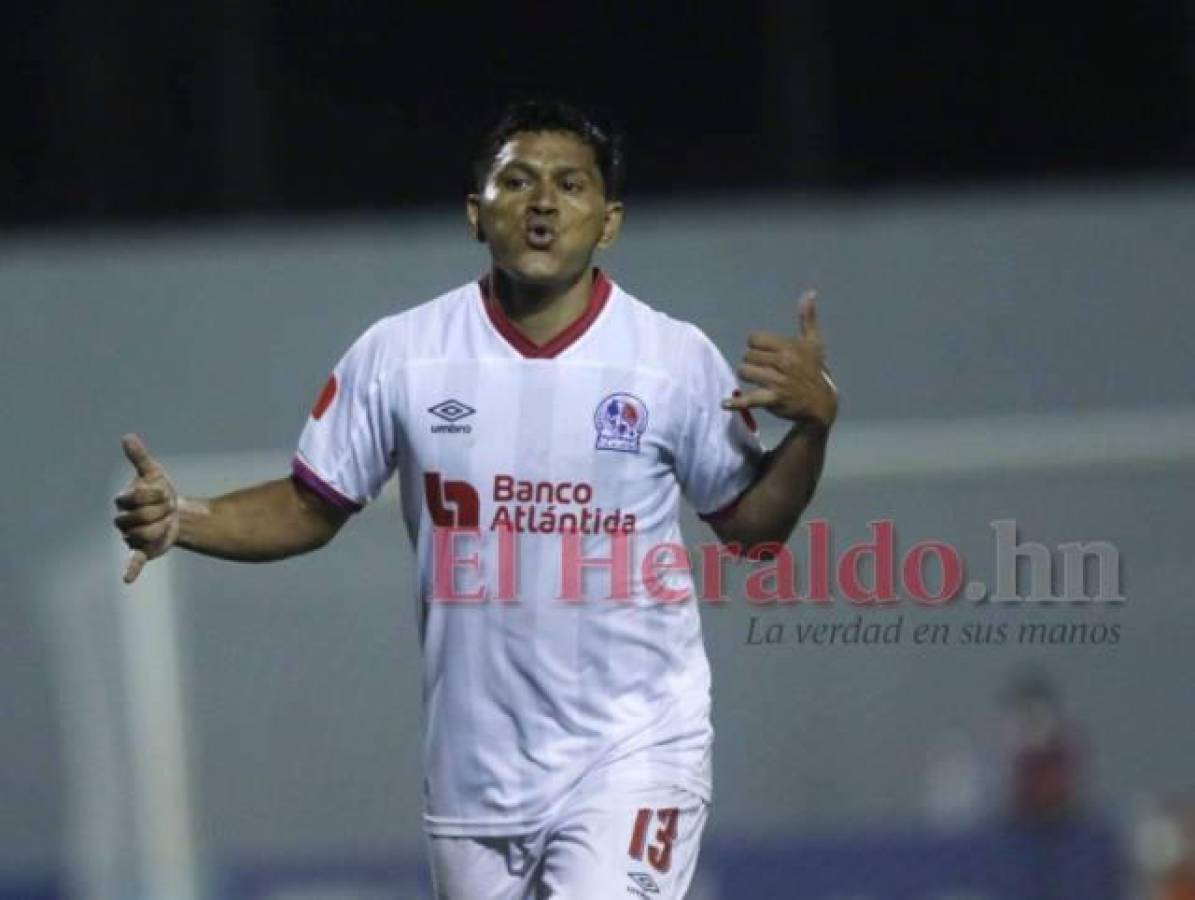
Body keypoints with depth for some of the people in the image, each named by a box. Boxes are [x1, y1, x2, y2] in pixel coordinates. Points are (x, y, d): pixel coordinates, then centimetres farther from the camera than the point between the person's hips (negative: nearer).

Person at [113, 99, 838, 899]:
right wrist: (178, 521, -9)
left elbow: (749, 525, 6)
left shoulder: (676, 360, -3)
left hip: (633, 753, -3)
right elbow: (310, 509, 8)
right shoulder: (398, 355, -1)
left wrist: (813, 423, -11)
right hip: (475, 765, 3)